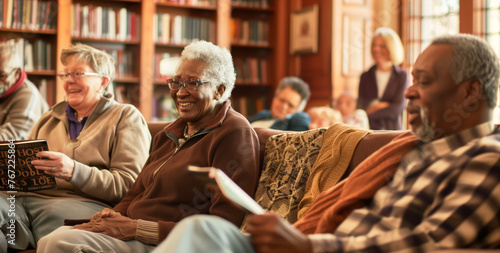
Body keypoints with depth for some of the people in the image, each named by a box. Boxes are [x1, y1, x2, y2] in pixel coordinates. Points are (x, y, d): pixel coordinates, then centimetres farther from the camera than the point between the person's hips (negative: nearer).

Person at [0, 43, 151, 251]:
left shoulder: (126, 117, 13)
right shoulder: (49, 119, 30)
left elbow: (127, 185, 0)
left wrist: (74, 171, -16)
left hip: (84, 203, -4)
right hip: (27, 197, 4)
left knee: (57, 213, -40)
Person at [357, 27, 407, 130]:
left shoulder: (401, 76, 3)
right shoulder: (366, 77, 9)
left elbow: (398, 108, -5)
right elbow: (361, 108, 4)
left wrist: (371, 111, -3)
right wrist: (382, 106, -7)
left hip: (393, 130, -1)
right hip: (369, 132, 1)